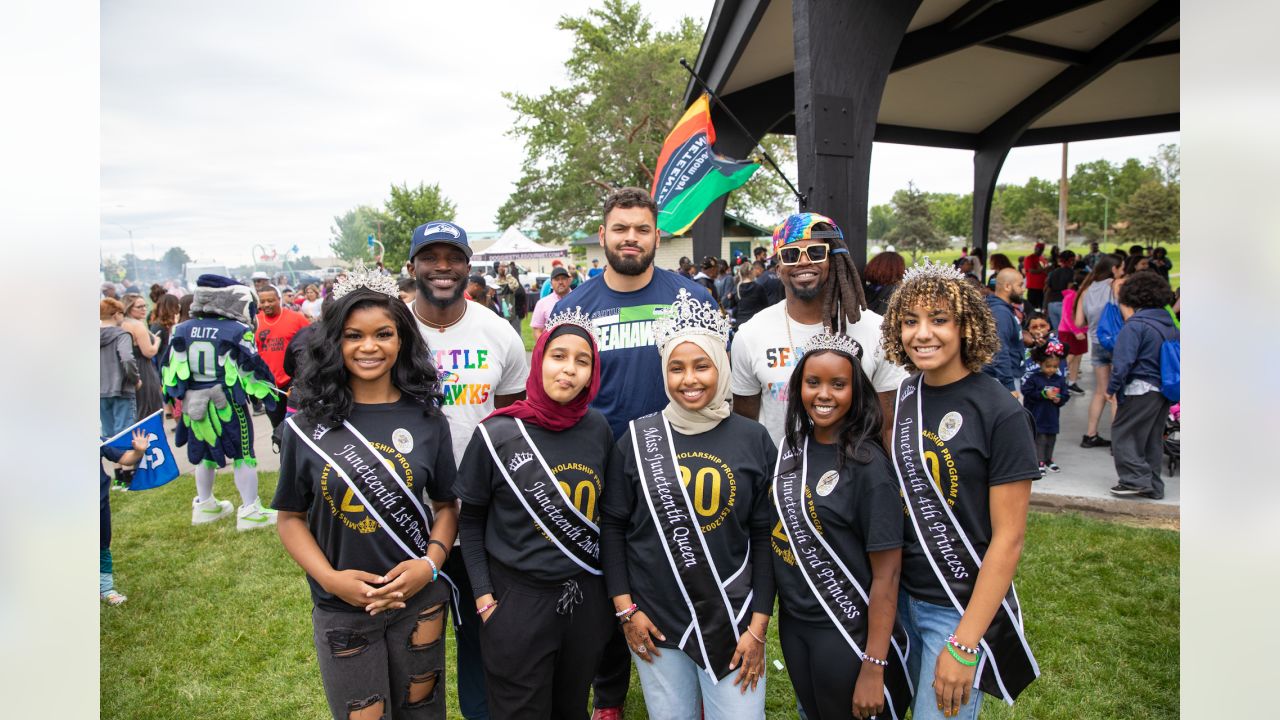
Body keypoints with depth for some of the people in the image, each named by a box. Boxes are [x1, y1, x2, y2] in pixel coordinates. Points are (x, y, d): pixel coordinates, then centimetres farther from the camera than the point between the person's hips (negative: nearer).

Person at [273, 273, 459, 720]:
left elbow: (445, 505, 3)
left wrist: (430, 563, -13)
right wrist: (329, 577, -14)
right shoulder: (309, 426, -5)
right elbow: (291, 518, 0)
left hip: (419, 602, 1)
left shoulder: (426, 419, -3)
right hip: (341, 609, -1)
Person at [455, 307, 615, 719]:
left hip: (586, 599, 3)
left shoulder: (598, 429, -3)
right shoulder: (497, 435, -12)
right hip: (517, 603, -3)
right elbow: (472, 519, -2)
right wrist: (483, 594, -7)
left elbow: (608, 510, 7)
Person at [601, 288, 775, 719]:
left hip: (731, 619, 0)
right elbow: (613, 525, 1)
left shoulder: (754, 440, -3)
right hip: (654, 620, 1)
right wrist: (624, 608, -3)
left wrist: (758, 626, -4)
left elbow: (765, 536, -1)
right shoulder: (638, 437, -3)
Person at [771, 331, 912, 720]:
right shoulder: (793, 447, -1)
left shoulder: (868, 465, -19)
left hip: (845, 631, -6)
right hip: (791, 622, 6)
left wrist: (873, 667, -17)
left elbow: (887, 573, -17)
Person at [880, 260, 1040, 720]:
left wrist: (964, 643, -17)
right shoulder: (902, 397, 0)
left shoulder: (999, 412, -16)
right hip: (903, 596, 5)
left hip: (962, 607, -5)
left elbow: (1008, 538, -15)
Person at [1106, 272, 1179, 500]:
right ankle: (1153, 486, 21)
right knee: (1152, 438, 15)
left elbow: (1122, 361, -18)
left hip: (1140, 389, -8)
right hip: (1165, 390, 9)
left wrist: (1112, 388, -9)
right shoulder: (1170, 325, 12)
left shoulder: (1134, 326, -14)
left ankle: (1136, 479, -4)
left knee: (1123, 433, 1)